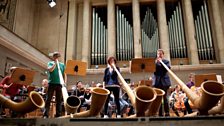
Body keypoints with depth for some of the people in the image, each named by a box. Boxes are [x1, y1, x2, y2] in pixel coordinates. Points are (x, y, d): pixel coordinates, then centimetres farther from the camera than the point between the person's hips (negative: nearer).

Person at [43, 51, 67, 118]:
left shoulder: (62, 65, 15)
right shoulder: (50, 63, 9)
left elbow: (64, 74, 13)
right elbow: (50, 70, -11)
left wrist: (65, 82, 1)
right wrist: (55, 63, -5)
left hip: (59, 84, 2)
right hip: (51, 83, -2)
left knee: (59, 100, 4)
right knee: (48, 99, -2)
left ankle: (58, 115, 9)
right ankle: (45, 114, 1)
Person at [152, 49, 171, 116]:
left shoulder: (166, 61, 9)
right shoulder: (154, 61, 12)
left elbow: (168, 68, -10)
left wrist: (161, 62, -14)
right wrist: (156, 62, -12)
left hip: (164, 81, -1)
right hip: (157, 81, 2)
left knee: (165, 97, -1)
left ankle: (167, 112, 6)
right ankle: (160, 113, 9)